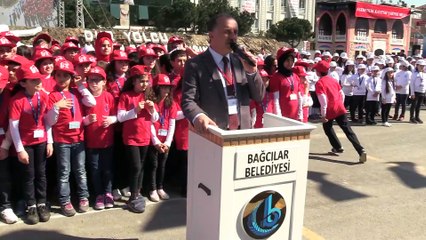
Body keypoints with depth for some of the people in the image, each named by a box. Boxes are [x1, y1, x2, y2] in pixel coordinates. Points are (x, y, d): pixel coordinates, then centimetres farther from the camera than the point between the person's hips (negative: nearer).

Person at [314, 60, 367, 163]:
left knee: (327, 128, 23)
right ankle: (361, 150, -11)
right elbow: (342, 94, 16)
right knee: (348, 130, 1)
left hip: (330, 110, -5)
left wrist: (323, 115, -14)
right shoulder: (332, 80, 12)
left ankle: (338, 147, 29)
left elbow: (323, 100, -19)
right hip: (340, 108, 5)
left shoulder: (319, 83, -10)